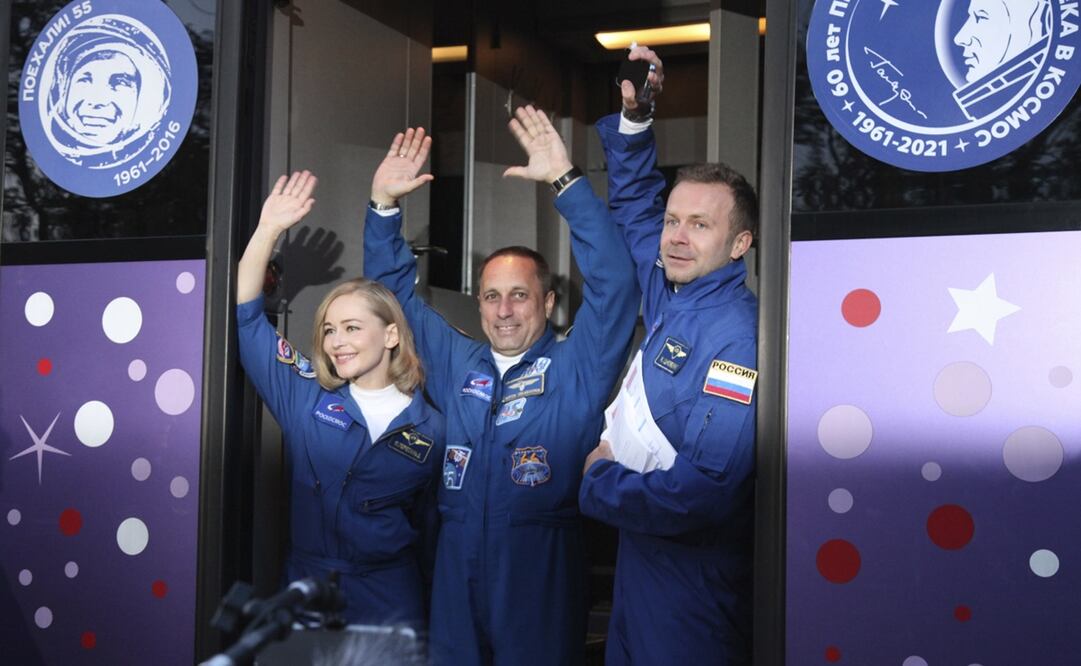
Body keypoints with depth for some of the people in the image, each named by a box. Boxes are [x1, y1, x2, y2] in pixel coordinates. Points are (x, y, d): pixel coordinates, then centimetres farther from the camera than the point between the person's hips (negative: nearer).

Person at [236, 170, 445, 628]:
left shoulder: (429, 429, -3)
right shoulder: (305, 397, 0)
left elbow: (430, 522, 6)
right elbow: (243, 316, -3)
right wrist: (268, 230, -10)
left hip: (389, 607, -1)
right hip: (305, 594, 1)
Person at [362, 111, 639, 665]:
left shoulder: (576, 369, -1)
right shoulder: (455, 363, 11)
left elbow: (613, 282, -13)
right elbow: (394, 290, 18)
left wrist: (565, 180, -18)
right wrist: (384, 203, 7)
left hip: (541, 580, -4)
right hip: (457, 575, 4)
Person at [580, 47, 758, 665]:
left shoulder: (736, 336, -23)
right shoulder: (669, 294, 2)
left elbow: (706, 490, -31)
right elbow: (634, 205, 21)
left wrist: (602, 480, -16)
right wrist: (634, 115, 9)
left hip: (696, 588, -8)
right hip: (643, 568, 8)